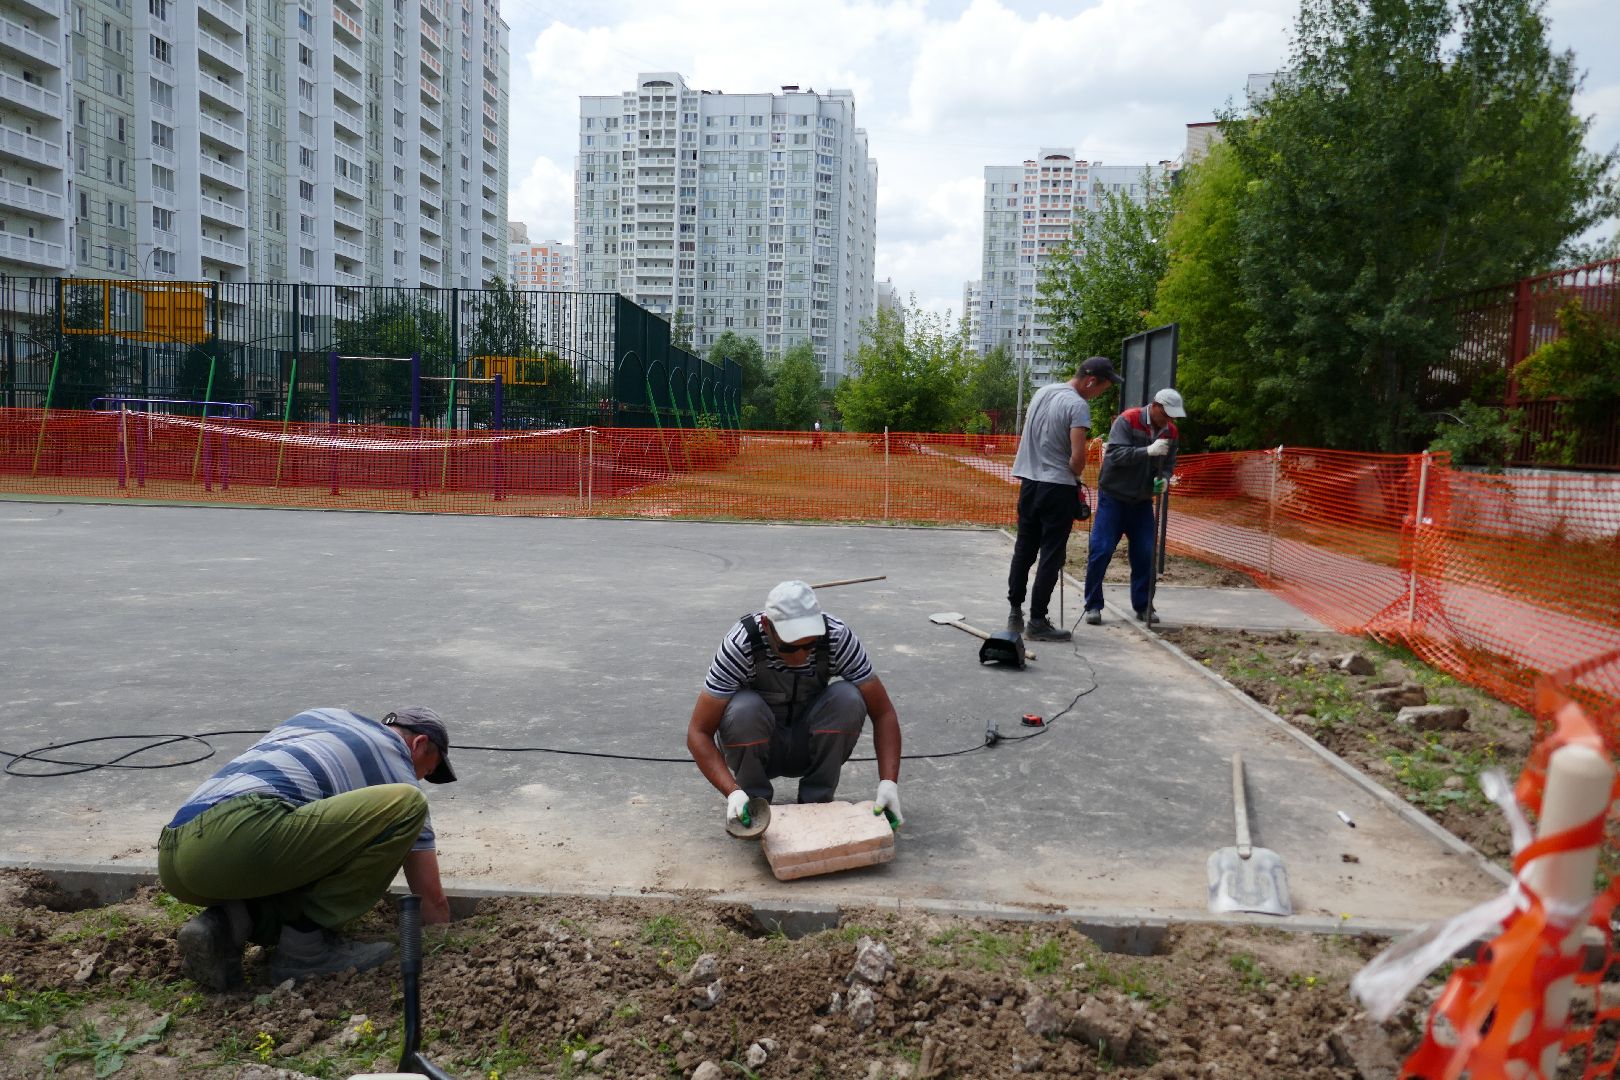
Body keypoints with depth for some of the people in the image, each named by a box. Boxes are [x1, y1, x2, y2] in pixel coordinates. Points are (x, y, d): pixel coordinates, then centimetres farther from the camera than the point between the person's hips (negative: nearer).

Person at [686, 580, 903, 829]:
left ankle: (816, 802, -9)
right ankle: (755, 802, -8)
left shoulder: (838, 638, -24)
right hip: (755, 748, -1)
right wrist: (732, 792, -42)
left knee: (848, 698, -28)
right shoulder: (741, 645, -29)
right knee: (744, 708, -34)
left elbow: (883, 713, -19)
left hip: (808, 746, 2)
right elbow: (698, 732, -27)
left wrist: (888, 783, -33)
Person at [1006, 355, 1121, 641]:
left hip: (1029, 481, 7)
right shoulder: (1078, 405, -15)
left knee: (1024, 550, 14)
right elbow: (1078, 456, -22)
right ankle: (1037, 621, 2)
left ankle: (1015, 612, 20)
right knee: (1051, 556, 0)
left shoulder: (1042, 392, 10)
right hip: (1058, 488, -7)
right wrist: (1074, 477, -1)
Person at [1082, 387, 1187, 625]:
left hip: (1142, 501, 5)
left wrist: (1162, 478, -12)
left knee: (1145, 554, 3)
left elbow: (1169, 464, 10)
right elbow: (1116, 453, -24)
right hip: (1113, 496, -5)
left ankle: (1143, 606, 16)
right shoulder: (1127, 420, -15)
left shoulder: (1171, 432, 3)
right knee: (1101, 550, -6)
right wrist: (1148, 451, -34)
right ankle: (1093, 605, 4)